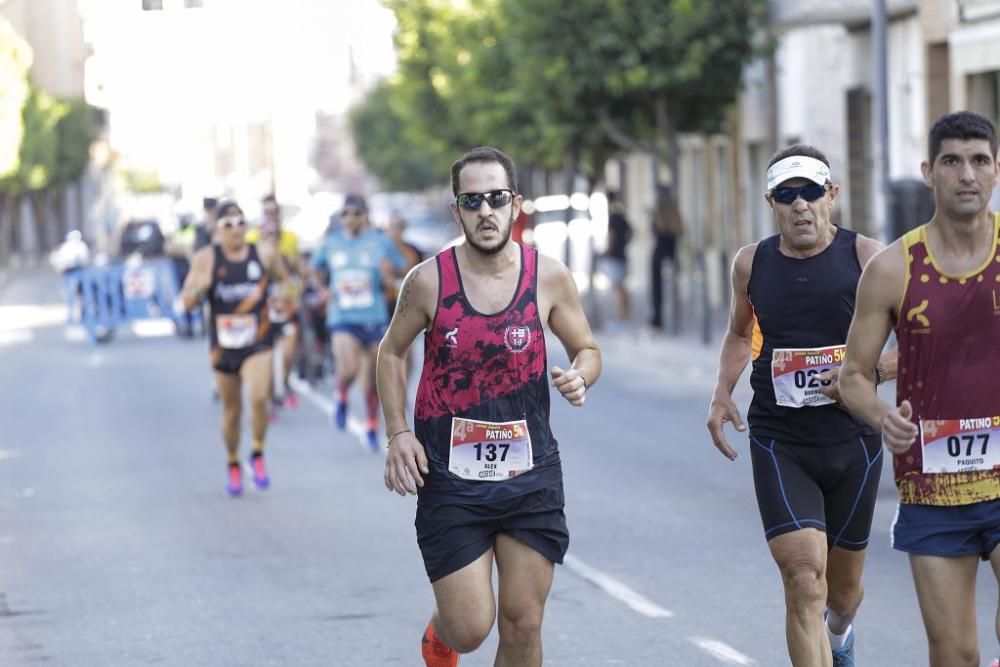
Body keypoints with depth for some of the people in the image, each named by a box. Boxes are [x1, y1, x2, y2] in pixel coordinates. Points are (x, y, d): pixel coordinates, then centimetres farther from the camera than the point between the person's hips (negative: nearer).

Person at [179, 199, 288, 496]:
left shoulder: (264, 256, 0)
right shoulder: (206, 258, -4)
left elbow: (286, 283, 18)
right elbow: (187, 302, -4)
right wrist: (199, 288, -26)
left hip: (257, 344, -1)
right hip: (223, 346, 1)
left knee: (258, 397, -23)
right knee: (231, 410, 10)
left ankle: (257, 455, -1)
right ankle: (233, 465, 31)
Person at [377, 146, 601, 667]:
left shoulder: (549, 277, -4)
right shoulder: (429, 281, -7)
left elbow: (587, 349, 10)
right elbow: (391, 352, 8)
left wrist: (581, 376, -14)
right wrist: (398, 433, -3)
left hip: (530, 475, 2)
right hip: (450, 477, -2)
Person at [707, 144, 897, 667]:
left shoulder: (867, 257, -7)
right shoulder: (751, 264, 2)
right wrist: (722, 393, 7)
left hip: (853, 442, 0)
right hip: (779, 445, 0)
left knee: (843, 582, 19)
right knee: (804, 580, -17)